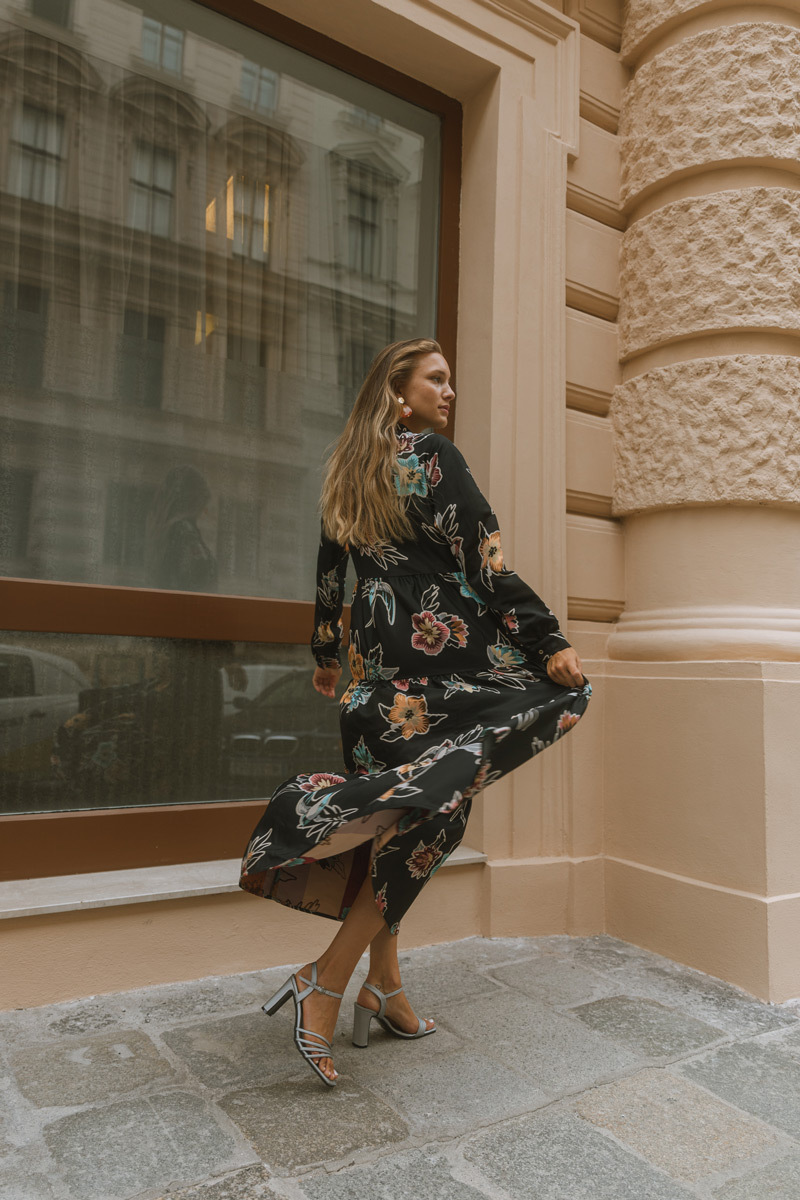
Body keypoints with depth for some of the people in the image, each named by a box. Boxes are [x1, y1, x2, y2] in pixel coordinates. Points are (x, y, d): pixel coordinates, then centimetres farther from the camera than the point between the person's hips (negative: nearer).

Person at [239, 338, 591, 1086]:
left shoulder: (347, 470, 16)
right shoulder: (434, 456, -5)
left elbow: (328, 571, 19)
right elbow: (486, 564, -12)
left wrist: (325, 655, 29)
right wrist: (551, 642, -11)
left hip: (378, 660, 8)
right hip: (443, 651, -7)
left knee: (393, 811, 12)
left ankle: (382, 985, 22)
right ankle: (329, 980, -3)